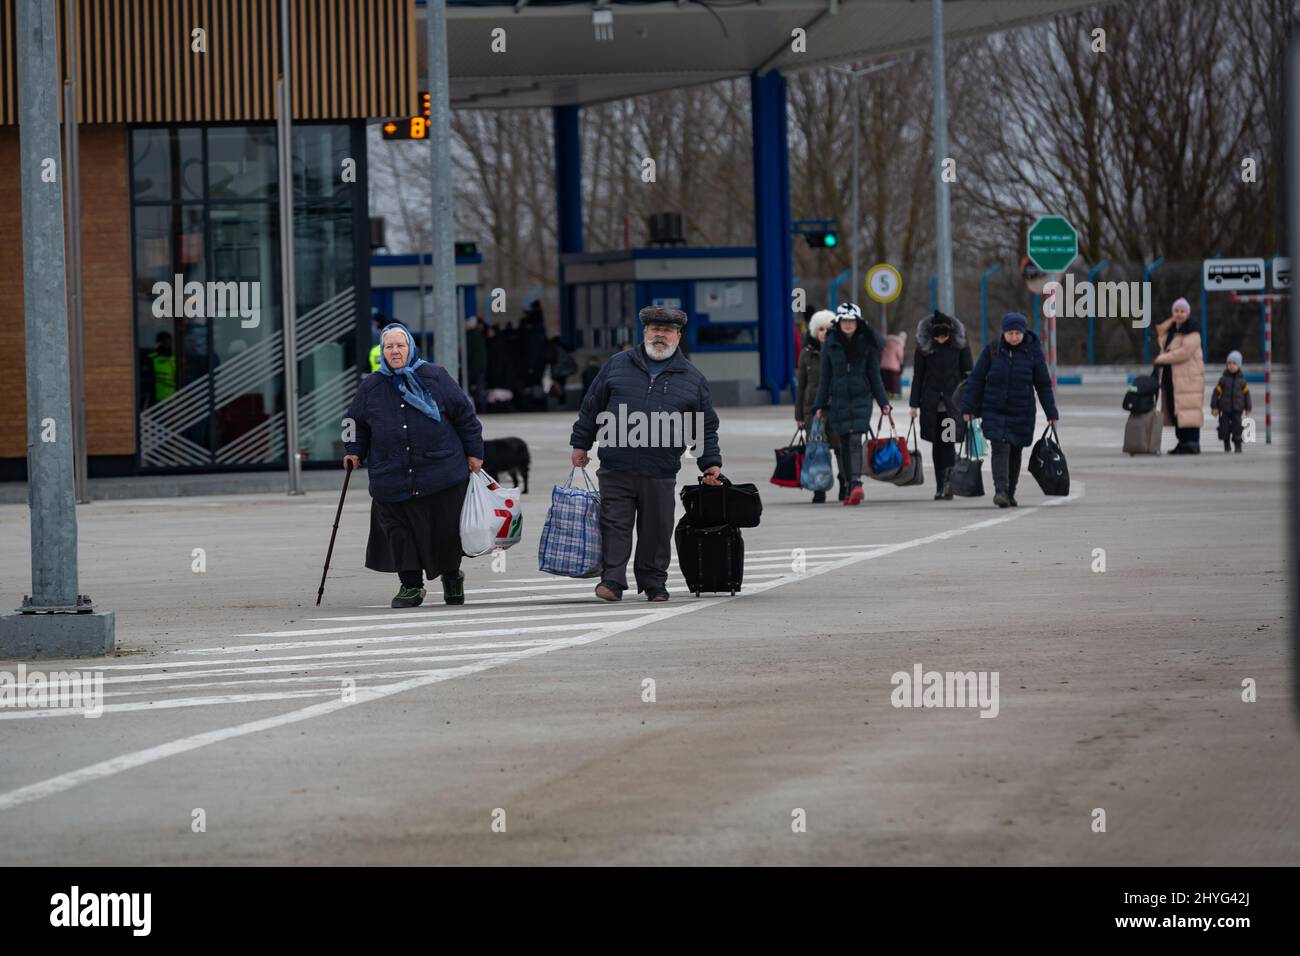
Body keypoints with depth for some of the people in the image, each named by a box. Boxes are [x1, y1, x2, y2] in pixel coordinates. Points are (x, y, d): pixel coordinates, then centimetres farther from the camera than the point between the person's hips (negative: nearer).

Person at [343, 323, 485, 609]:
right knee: (399, 531, -4)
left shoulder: (435, 377, 2)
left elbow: (464, 412, 7)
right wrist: (354, 451, 5)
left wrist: (474, 451, 5)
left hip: (441, 475, -2)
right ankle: (411, 585, 6)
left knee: (445, 529, 5)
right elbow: (357, 422, 20)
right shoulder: (371, 387, 8)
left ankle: (451, 575, 30)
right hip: (392, 477, 2)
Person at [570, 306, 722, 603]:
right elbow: (591, 406, 15)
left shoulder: (692, 378, 10)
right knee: (615, 526, -5)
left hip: (660, 474, 0)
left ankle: (653, 584, 18)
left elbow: (705, 428, 14)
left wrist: (711, 463, 7)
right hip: (616, 469, 0)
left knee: (656, 531, 5)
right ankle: (612, 581, -2)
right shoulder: (617, 365, 10)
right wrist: (580, 444, 12)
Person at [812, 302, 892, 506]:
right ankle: (851, 489, 11)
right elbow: (825, 377, 9)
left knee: (855, 440, -17)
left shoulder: (867, 344, 3)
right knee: (845, 444, 5)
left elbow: (874, 375, 7)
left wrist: (883, 402, 3)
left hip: (861, 399, -2)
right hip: (838, 400, 2)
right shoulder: (830, 344, 5)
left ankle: (856, 483, -27)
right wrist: (820, 405, 7)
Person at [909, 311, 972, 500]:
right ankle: (941, 487, 10)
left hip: (953, 401, -2)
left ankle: (948, 484, -18)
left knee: (948, 442, -13)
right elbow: (918, 375, 5)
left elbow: (967, 372, 3)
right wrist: (914, 404, 3)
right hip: (931, 404, 2)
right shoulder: (923, 344, 0)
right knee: (937, 445, 5)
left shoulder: (959, 344, -2)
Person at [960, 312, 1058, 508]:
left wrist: (1051, 413, 1)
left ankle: (1010, 493, 21)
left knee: (1015, 452, 8)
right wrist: (968, 408, -2)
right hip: (994, 411, -1)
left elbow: (1043, 384, 3)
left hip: (1021, 413, 1)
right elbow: (976, 379, 1)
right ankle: (1000, 490, -24)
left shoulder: (1033, 352, -2)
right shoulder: (992, 350, -3)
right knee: (1000, 448, -16)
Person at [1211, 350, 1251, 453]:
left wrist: (1247, 408, 7)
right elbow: (1217, 393, 0)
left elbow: (1246, 393, 8)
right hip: (1224, 409, 0)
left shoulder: (1241, 380, 3)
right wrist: (1214, 407, -3)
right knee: (1224, 427, 0)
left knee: (1237, 427, -4)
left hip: (1237, 409, 0)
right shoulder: (1223, 379, 0)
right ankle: (1226, 445, 15)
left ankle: (1238, 445, 5)